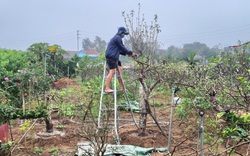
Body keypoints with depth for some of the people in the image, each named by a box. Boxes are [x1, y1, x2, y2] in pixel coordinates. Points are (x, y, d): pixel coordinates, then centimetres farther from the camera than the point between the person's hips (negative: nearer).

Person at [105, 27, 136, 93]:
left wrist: (127, 53, 18)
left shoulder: (116, 38, 25)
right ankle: (107, 88, -16)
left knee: (120, 69, 11)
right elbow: (122, 48, -9)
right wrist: (130, 53, 2)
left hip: (114, 57, 11)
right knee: (112, 71, -14)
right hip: (111, 57, -11)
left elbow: (119, 50, 27)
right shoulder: (118, 38, -7)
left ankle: (121, 87, 13)